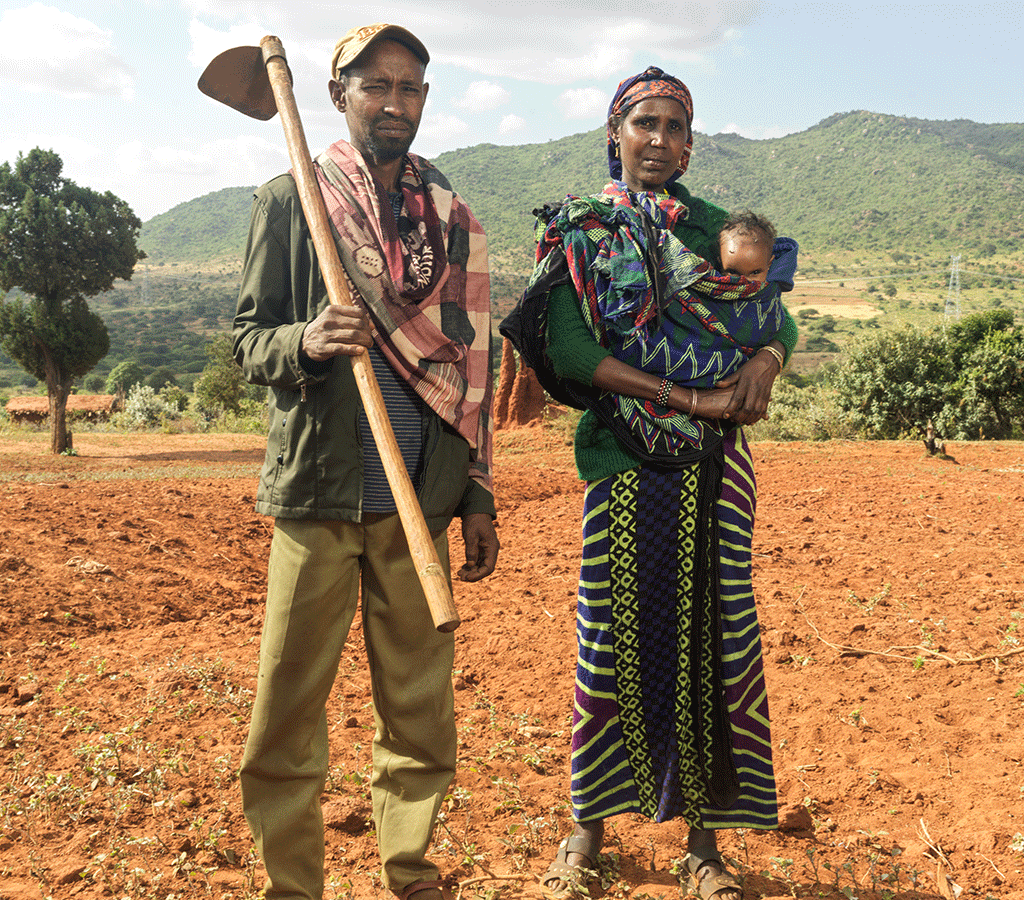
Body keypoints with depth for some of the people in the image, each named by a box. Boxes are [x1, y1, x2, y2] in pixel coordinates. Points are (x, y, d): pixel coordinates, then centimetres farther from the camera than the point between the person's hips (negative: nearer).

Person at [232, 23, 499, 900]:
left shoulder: (451, 219, 14)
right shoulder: (289, 200, 5)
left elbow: (470, 368, 15)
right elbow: (249, 338, 3)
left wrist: (479, 498, 11)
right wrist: (304, 343, -20)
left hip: (419, 498, 3)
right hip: (318, 492, -2)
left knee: (420, 710, 7)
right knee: (289, 709, -1)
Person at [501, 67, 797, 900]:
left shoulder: (718, 228, 14)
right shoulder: (579, 230, 4)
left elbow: (781, 320, 9)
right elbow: (569, 349, -10)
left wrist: (764, 360, -16)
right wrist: (690, 396, -16)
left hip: (715, 466, 3)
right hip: (623, 462, -2)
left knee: (711, 634, 3)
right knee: (617, 633, 1)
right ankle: (591, 826, 18)